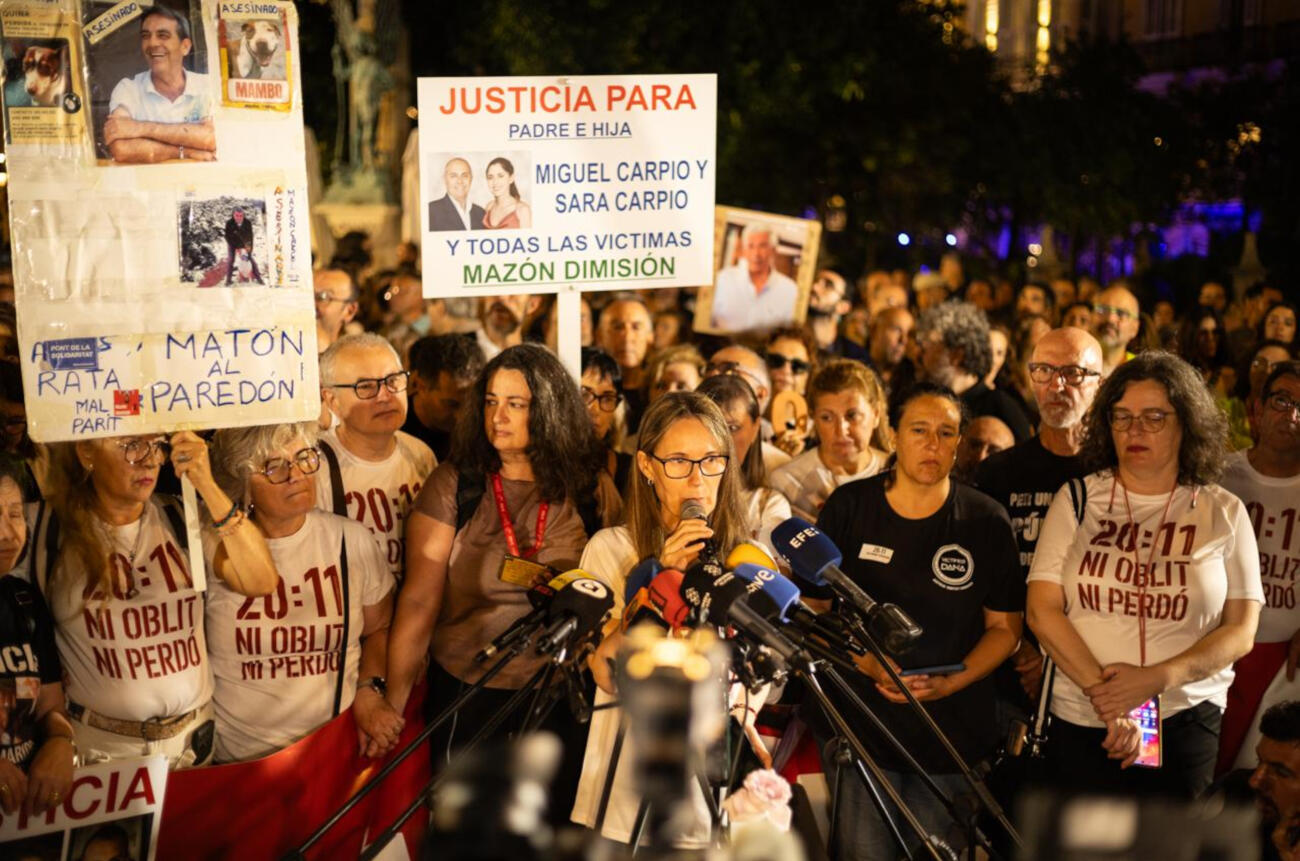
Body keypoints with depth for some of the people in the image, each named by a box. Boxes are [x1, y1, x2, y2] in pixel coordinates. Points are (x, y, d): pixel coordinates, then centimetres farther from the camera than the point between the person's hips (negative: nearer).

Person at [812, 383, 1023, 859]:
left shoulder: (986, 521, 0)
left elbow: (1005, 627, 3)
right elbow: (814, 609, 3)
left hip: (952, 727, 0)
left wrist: (950, 683, -12)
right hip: (862, 726, 0)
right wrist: (868, 663, -13)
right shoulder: (849, 506, 1)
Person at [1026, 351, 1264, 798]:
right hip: (1079, 723, 0)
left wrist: (1158, 678, -17)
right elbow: (1042, 610, -4)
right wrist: (1101, 691, -16)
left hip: (1185, 725, 0)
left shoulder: (1223, 513, 3)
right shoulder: (1077, 499, 2)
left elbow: (1241, 631, -2)